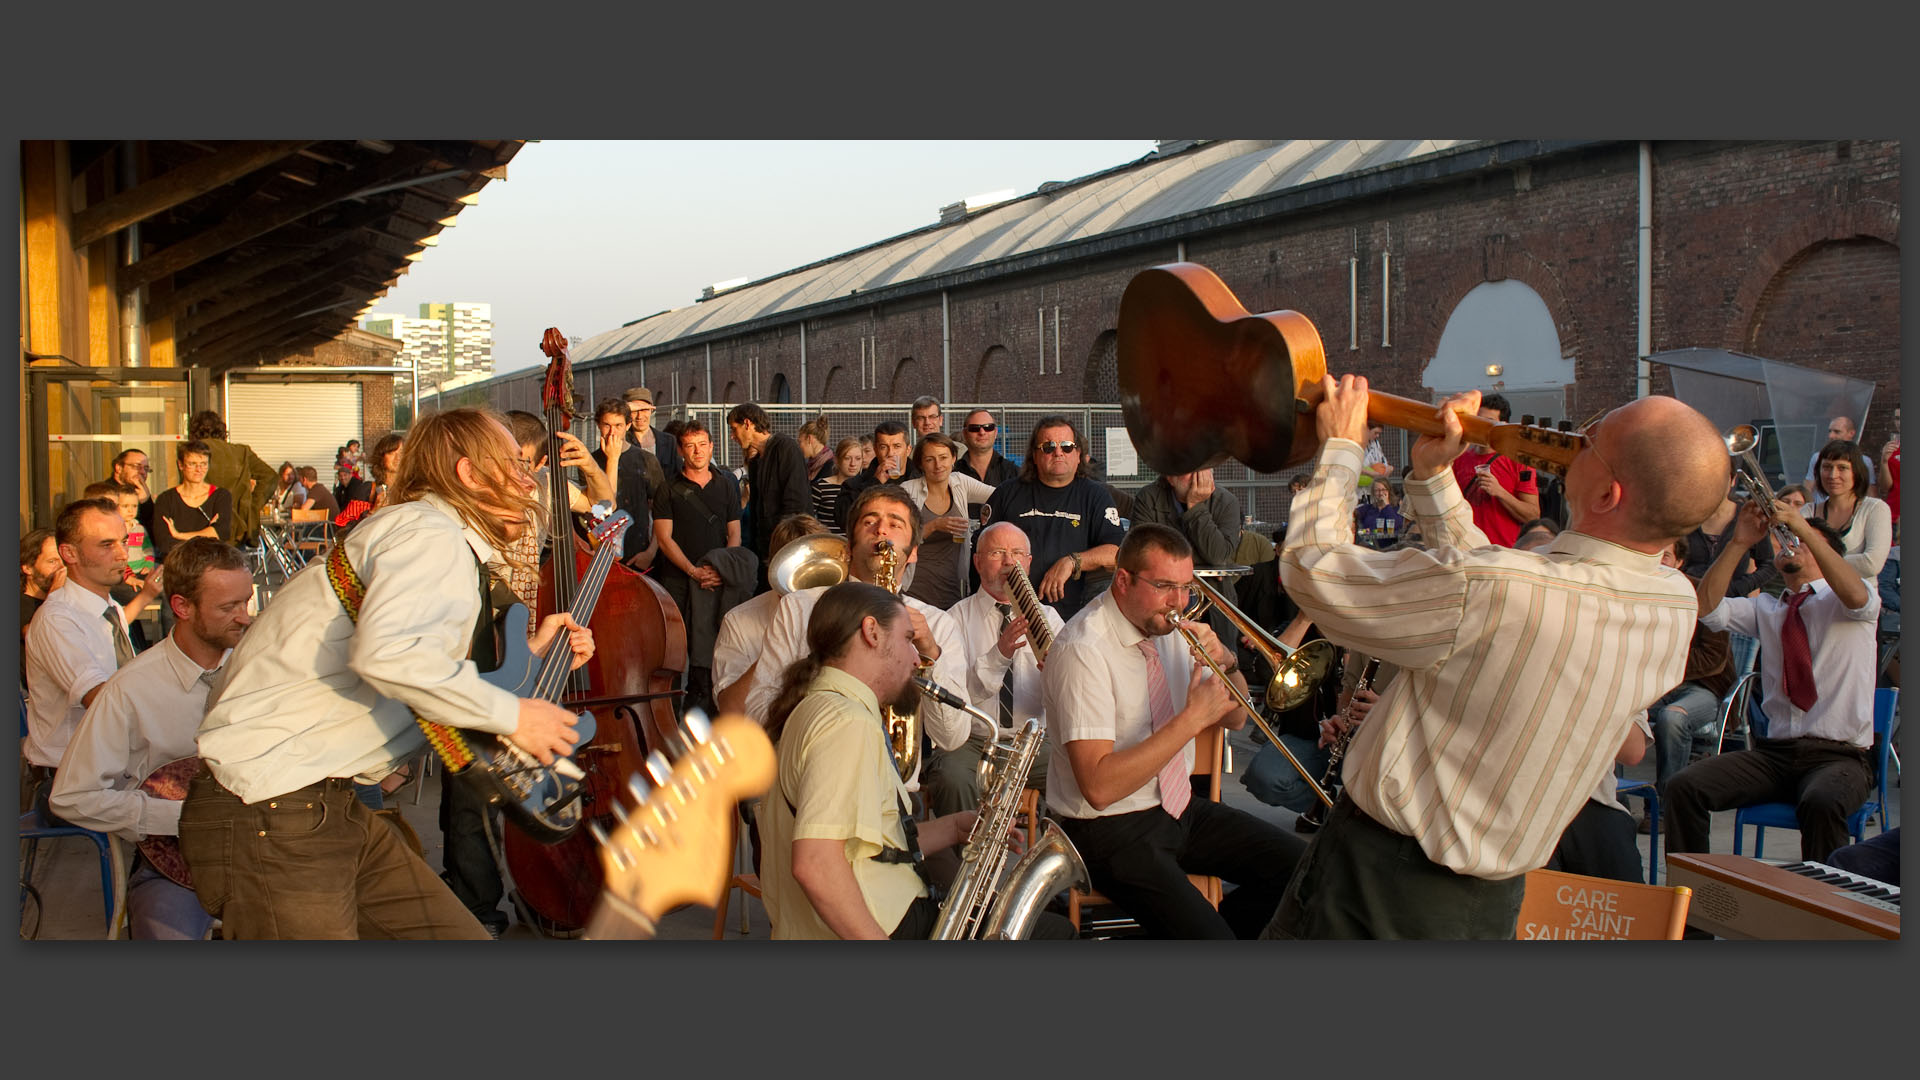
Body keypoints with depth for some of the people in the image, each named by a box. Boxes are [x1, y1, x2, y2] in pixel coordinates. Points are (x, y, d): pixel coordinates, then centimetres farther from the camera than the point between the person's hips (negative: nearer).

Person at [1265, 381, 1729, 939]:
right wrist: (1432, 474, 6)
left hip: (1379, 878, -7)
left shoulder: (1495, 589, -31)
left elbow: (1312, 566, -17)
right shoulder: (1675, 605, -6)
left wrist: (1340, 446, -4)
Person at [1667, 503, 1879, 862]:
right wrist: (1739, 543, -13)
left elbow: (1856, 597, -19)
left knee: (1821, 804, -38)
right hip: (1773, 751, 3)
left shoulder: (1839, 602, 7)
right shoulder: (1765, 608, 17)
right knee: (1683, 786, -21)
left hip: (1840, 756, -3)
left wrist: (1804, 529, -25)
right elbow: (1707, 608, -1)